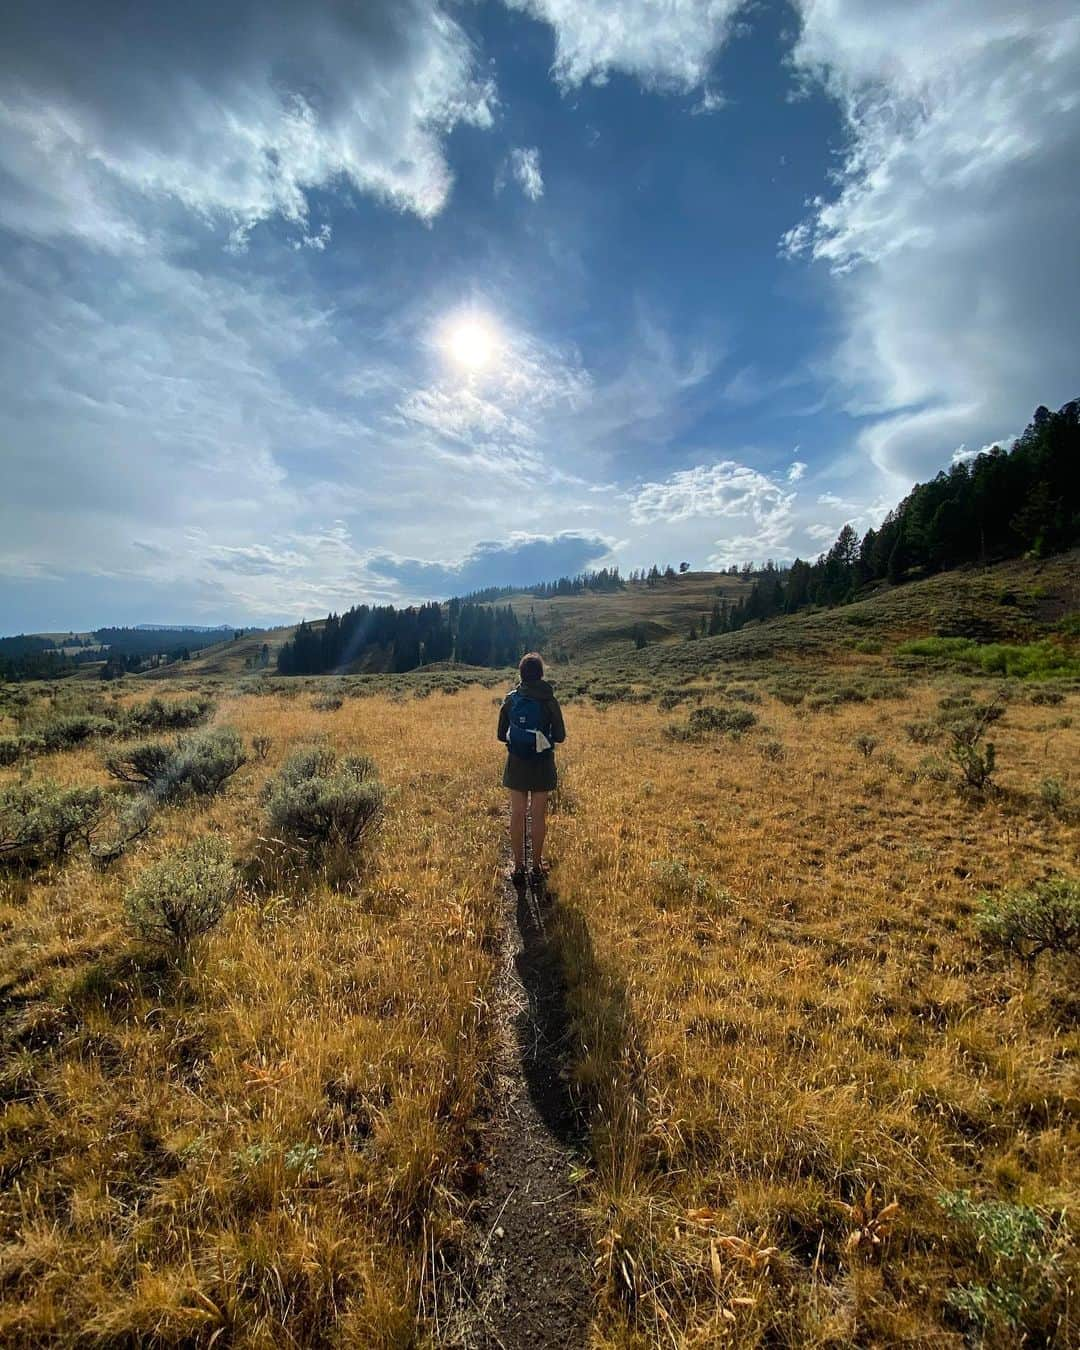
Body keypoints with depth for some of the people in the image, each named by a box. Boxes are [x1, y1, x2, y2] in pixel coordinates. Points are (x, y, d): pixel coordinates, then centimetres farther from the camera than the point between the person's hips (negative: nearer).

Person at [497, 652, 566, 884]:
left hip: (516, 763, 2)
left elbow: (501, 735, 2)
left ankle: (518, 866, 17)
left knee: (517, 814, 10)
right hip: (542, 764, -1)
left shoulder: (510, 699, -4)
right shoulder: (549, 700, -11)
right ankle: (537, 866, 20)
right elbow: (560, 736, -6)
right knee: (538, 815, 9)